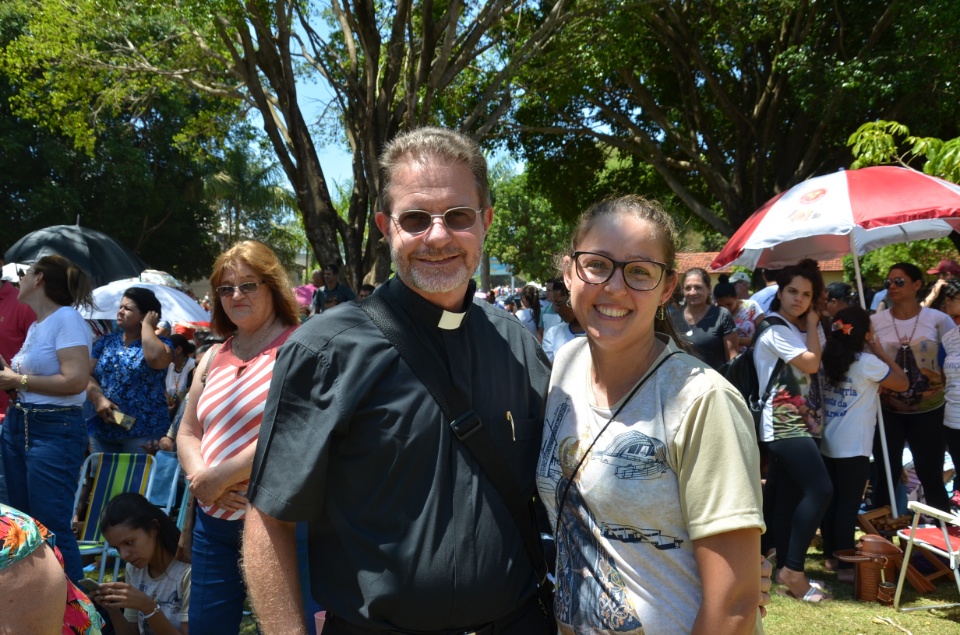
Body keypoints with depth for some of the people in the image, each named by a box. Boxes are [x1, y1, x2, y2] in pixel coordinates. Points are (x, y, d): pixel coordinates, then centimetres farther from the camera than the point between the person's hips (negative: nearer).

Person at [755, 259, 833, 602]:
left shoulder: (797, 330, 19)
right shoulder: (775, 329, -9)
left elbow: (812, 369, 14)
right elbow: (812, 363, -15)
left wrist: (812, 325, 11)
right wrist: (813, 327, -3)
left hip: (799, 422, 9)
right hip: (784, 423, -9)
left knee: (788, 496, 9)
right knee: (820, 489, -18)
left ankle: (785, 569, 13)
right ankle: (793, 569, -13)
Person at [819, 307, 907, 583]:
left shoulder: (827, 360, 4)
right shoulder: (867, 363, -14)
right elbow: (903, 383, -2)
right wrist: (880, 351, 3)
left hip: (827, 444, 6)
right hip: (853, 448, -6)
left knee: (830, 501, 14)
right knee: (848, 506, 0)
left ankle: (831, 556, 25)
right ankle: (846, 566, 6)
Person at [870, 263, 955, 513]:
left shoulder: (939, 320, -5)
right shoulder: (875, 322, -1)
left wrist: (940, 386, -8)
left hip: (928, 411, -1)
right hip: (887, 410, 1)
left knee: (930, 473, 6)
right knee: (887, 473, 7)